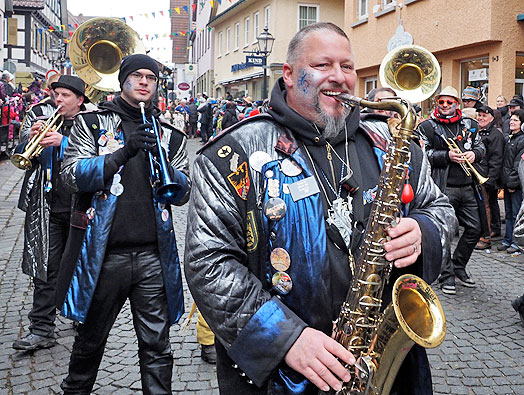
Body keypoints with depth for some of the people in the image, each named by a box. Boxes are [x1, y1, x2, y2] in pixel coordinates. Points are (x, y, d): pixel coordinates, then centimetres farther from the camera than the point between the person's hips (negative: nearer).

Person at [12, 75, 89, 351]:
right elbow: (20, 157, 7)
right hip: (49, 209, 3)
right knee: (45, 269, 0)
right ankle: (42, 330, 4)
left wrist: (64, 142, -27)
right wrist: (31, 140, -12)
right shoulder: (45, 123, 12)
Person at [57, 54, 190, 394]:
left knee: (157, 346, 5)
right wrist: (124, 152, -18)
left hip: (154, 255, 1)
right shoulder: (91, 123, 6)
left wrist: (162, 160, -12)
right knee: (90, 340, 16)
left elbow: (182, 194, 6)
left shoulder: (170, 135, 12)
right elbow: (73, 175, -8)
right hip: (104, 253, -1)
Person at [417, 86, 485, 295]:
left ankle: (458, 267, 28)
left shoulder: (469, 124, 15)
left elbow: (481, 146, 20)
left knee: (475, 229, 9)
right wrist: (447, 156, -19)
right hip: (443, 187, -5)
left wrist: (474, 154, -3)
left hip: (467, 186, 5)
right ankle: (446, 276, 10)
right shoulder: (427, 126, 0)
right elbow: (423, 154, -8)